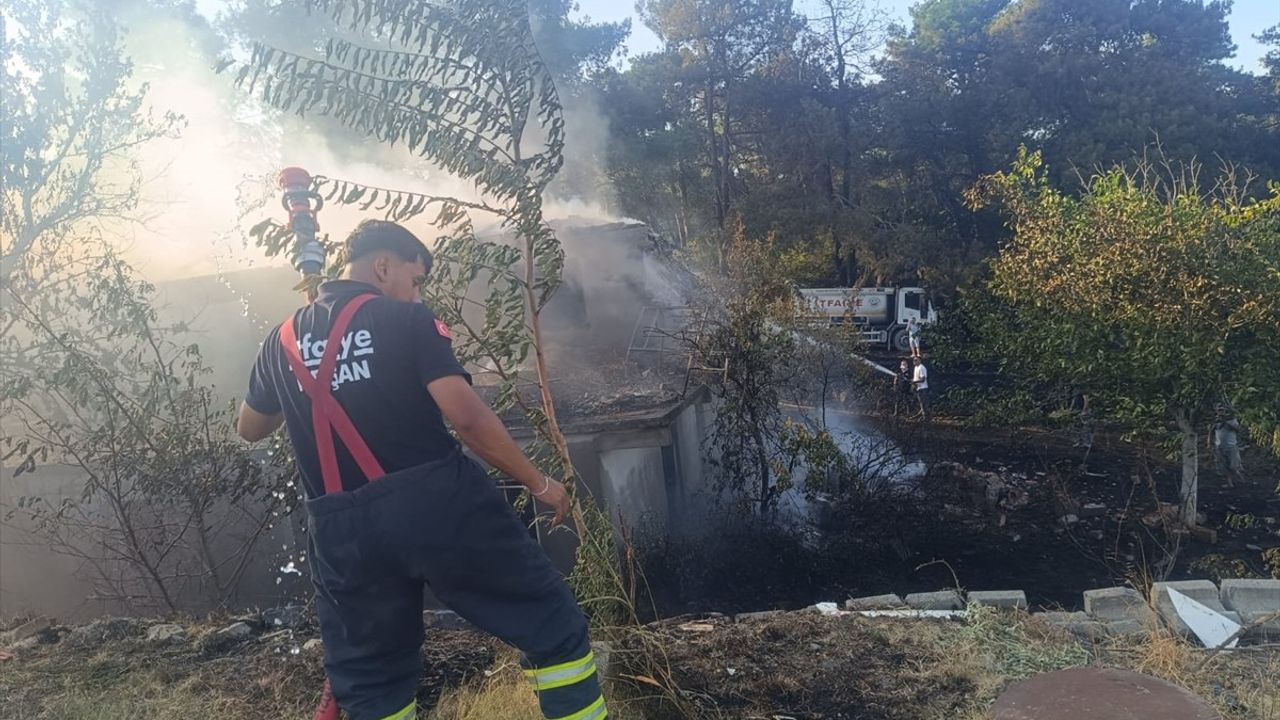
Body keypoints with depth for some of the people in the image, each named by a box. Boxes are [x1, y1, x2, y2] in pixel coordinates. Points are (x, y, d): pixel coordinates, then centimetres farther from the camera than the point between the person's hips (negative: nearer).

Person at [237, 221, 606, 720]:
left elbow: (250, 429, 26)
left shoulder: (283, 339, 12)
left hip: (344, 531, 5)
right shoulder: (407, 320, -4)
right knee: (553, 627, 6)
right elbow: (466, 416, -14)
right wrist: (538, 483, -5)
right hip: (437, 503, -5)